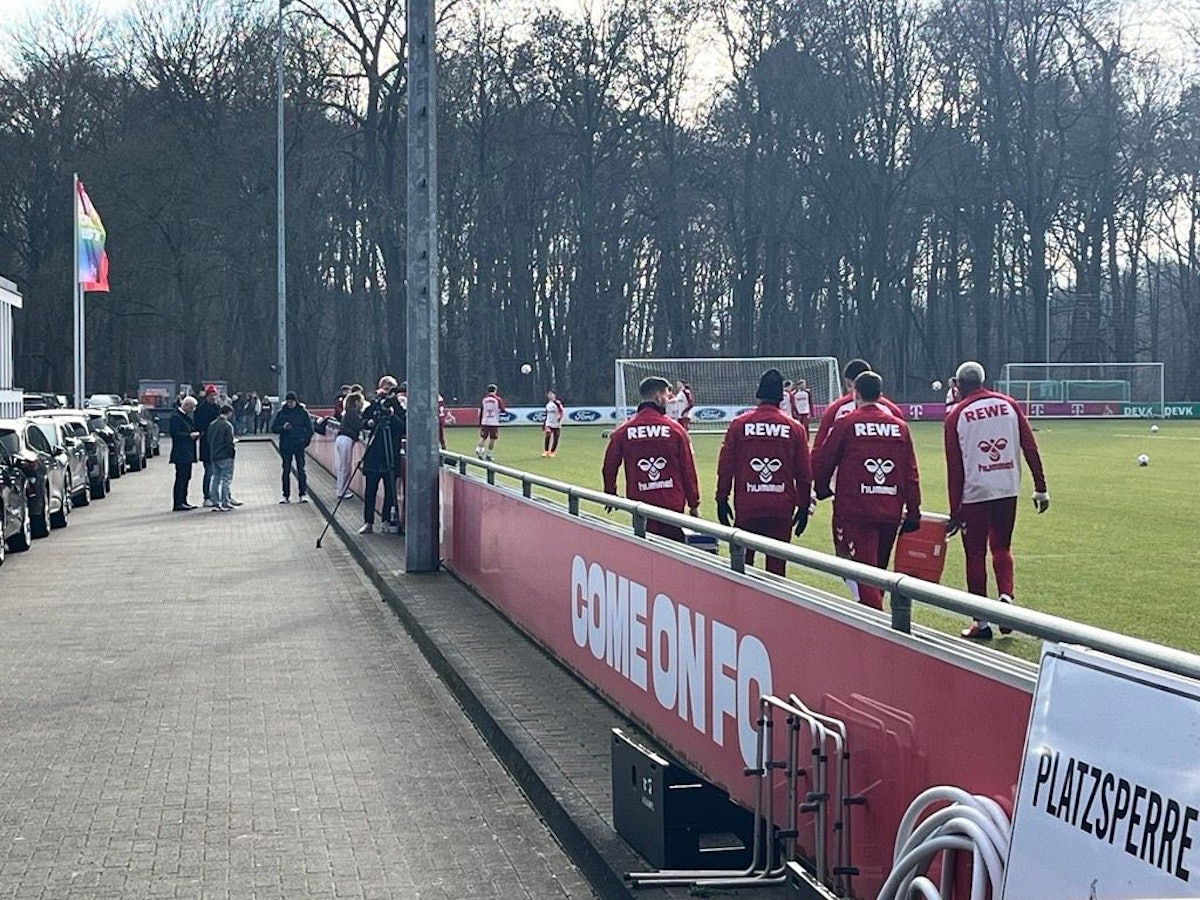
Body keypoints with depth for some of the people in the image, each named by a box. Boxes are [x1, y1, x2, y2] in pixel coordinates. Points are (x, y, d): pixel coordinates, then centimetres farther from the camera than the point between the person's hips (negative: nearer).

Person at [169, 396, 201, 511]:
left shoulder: (187, 416, 17)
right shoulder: (175, 416, -13)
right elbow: (175, 433, -20)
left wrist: (195, 433, 7)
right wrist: (190, 436, -18)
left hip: (188, 452, 10)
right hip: (180, 453, -10)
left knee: (186, 477, 12)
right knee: (181, 477, -9)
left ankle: (183, 501, 18)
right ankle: (177, 504, -8)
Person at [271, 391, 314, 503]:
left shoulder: (303, 412, 1)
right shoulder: (281, 412, 3)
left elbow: (309, 428, 6)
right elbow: (273, 428, 4)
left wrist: (306, 440, -5)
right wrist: (282, 428, -15)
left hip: (299, 445, -1)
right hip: (285, 446, 1)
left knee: (301, 470, -2)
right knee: (286, 470, 3)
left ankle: (303, 494, 3)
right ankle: (286, 495, 8)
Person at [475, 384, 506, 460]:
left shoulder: (484, 399, 5)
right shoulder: (498, 399, -4)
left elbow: (480, 412, 8)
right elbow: (502, 410, -8)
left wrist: (480, 424, 15)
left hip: (484, 422, 3)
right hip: (494, 422, -3)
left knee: (483, 438, 10)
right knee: (492, 439, 7)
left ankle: (478, 449, -12)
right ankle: (488, 454, 6)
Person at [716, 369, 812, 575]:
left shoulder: (739, 425, -1)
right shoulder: (794, 428, 1)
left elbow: (725, 467, 1)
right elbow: (804, 473, 4)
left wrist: (721, 500, 10)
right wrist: (803, 507, 13)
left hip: (746, 507, 0)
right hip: (782, 510, 0)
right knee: (776, 567, 5)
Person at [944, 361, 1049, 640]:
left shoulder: (956, 416, -2)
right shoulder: (1008, 404, 5)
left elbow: (954, 467, -3)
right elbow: (1030, 448, 1)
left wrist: (955, 512, 0)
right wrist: (1040, 488, 6)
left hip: (975, 493, -3)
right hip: (1008, 489, 3)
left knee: (975, 555, 7)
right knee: (1002, 547, 20)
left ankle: (981, 623, 8)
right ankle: (1006, 596, -5)